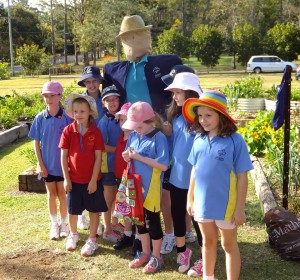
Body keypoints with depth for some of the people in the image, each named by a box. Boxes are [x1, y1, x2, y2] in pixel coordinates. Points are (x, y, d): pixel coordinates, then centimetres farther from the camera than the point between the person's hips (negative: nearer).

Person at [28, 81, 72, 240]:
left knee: (62, 194, 8)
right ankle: (54, 224, 27)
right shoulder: (40, 118, -5)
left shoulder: (66, 117, -11)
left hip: (63, 164, -2)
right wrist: (40, 164, -3)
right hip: (47, 164, 2)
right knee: (51, 194, 13)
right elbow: (36, 142, 0)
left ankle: (64, 223, 26)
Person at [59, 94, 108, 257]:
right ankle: (73, 234, 39)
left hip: (92, 179, -1)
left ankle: (92, 240, 23)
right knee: (73, 210, 15)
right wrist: (66, 178, -6)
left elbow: (98, 157, -9)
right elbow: (64, 155, -3)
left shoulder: (95, 132, -9)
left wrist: (94, 180, -11)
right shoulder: (68, 130, -6)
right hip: (74, 179, 2)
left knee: (94, 210, 8)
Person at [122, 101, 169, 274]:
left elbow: (164, 165, -23)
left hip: (151, 188, -6)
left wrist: (139, 157, -22)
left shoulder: (159, 137, -16)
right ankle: (145, 253, 34)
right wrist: (128, 157, -12)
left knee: (153, 221, 7)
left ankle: (156, 257, 24)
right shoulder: (133, 136, 2)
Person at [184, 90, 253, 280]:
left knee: (229, 245, 12)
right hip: (203, 203, 5)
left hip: (226, 204, -5)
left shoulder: (235, 140, -15)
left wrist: (240, 208, -12)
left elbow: (242, 177, -12)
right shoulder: (199, 140, 0)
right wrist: (190, 199, 11)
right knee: (208, 242, 22)